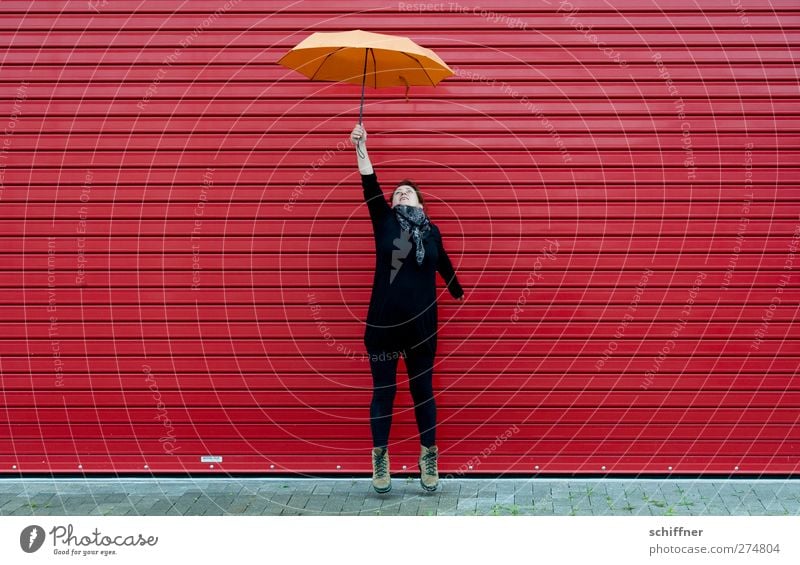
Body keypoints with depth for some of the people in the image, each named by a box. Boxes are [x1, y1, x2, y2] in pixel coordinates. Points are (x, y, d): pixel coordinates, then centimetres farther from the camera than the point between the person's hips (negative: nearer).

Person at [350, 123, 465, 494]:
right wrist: (361, 148, -21)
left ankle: (429, 459, 20)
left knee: (422, 390, 9)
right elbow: (370, 186, -9)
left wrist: (458, 293, 38)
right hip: (382, 323, -1)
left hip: (421, 324, 1)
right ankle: (380, 462, 15)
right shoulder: (385, 221, 3)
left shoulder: (431, 231, 6)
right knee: (382, 390, 6)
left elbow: (444, 265, 23)